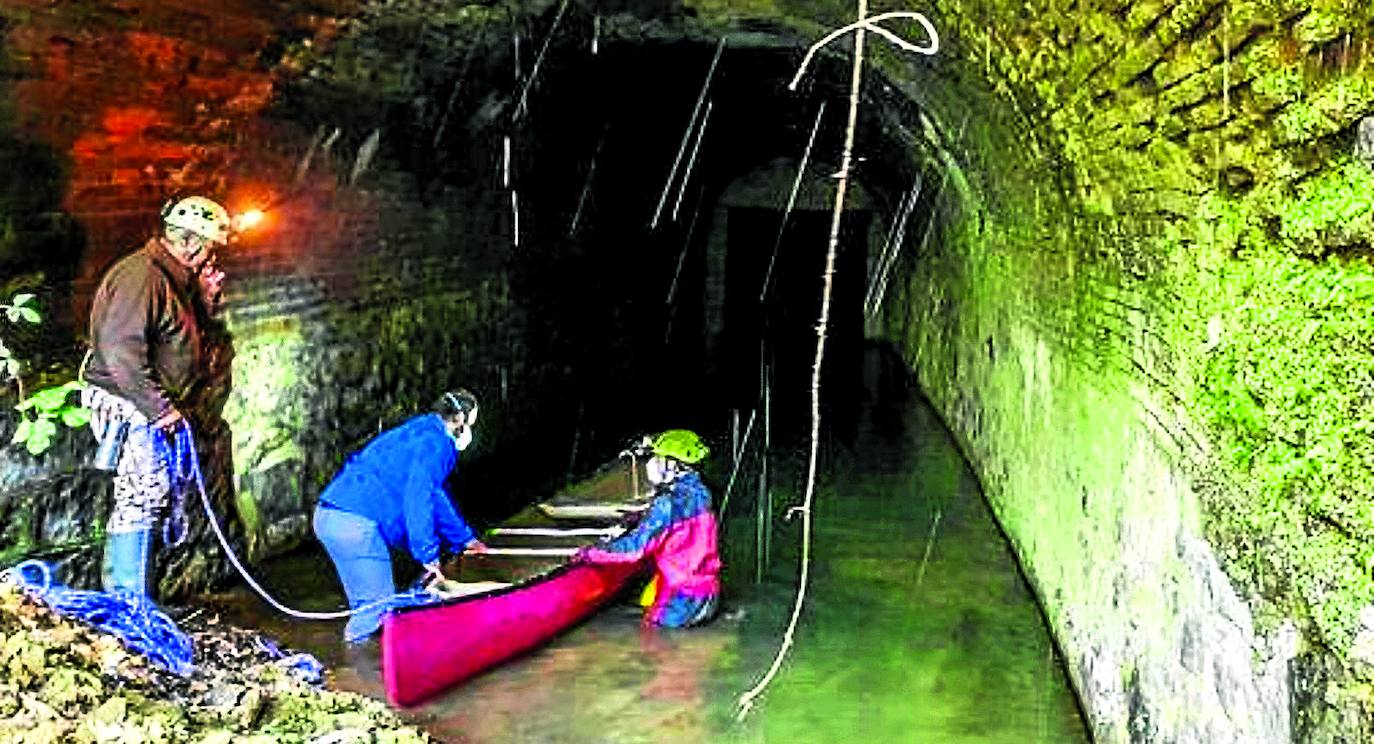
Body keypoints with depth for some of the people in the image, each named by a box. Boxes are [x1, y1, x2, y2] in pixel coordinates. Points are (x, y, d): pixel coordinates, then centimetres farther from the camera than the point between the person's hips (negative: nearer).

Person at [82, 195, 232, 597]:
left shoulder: (174, 278, 16)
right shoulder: (140, 276, -17)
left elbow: (187, 338, 22)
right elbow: (121, 352, -25)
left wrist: (204, 298, 7)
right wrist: (159, 408, -22)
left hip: (150, 407, 10)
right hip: (129, 405, -10)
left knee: (151, 498, 13)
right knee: (142, 496, -9)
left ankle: (120, 595, 23)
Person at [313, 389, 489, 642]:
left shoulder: (420, 434, 27)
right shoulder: (434, 444, -6)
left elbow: (436, 497, 37)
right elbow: (418, 501, -15)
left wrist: (465, 539, 44)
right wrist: (429, 557, -12)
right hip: (355, 524, -11)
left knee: (368, 605, 18)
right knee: (378, 607, -4)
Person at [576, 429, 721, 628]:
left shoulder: (668, 503, -21)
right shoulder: (700, 493, 4)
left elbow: (635, 546, -21)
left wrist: (590, 553, -13)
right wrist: (640, 518, 21)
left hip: (683, 596, -8)